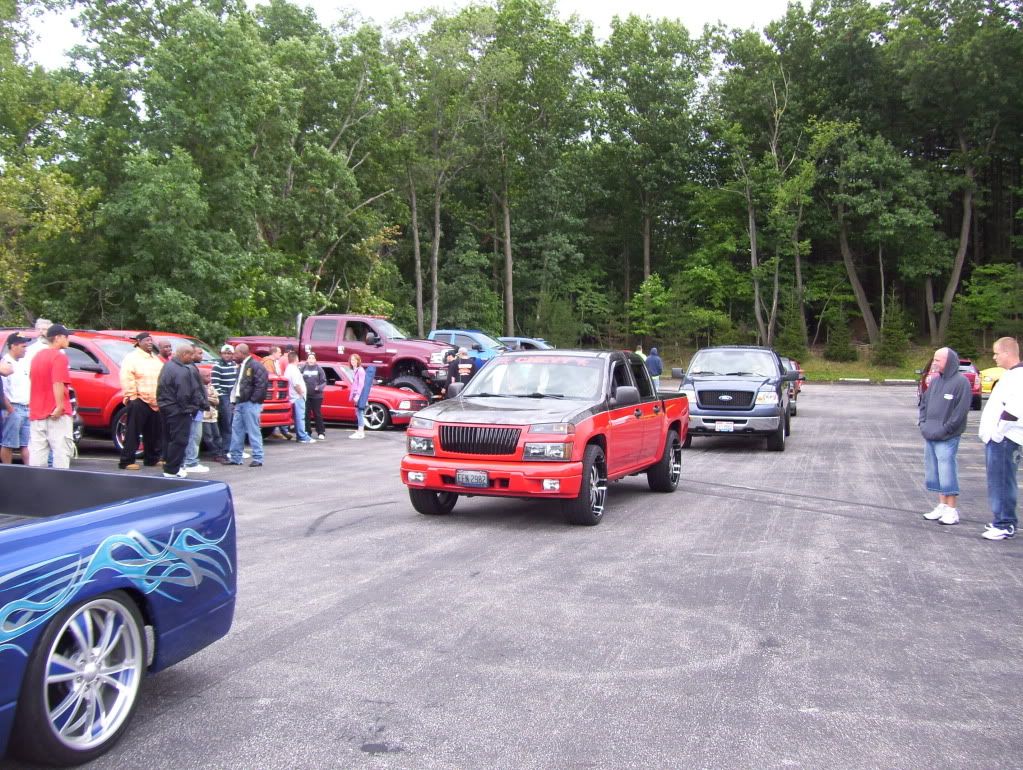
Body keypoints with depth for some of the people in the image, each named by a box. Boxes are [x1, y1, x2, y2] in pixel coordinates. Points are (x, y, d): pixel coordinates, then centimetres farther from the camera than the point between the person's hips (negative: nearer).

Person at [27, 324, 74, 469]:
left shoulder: (38, 355, 16)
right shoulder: (59, 356, -12)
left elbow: (34, 380, 23)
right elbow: (58, 383, -23)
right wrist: (60, 406, -26)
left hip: (37, 412, 8)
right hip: (57, 413, -8)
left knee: (37, 451, 8)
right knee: (62, 449, -7)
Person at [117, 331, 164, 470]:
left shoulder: (155, 359, 20)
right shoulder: (132, 358, -4)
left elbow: (161, 379, 23)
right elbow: (127, 380, -12)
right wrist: (132, 397, -16)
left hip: (155, 403, 8)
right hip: (139, 401, -7)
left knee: (154, 434, 13)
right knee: (133, 433, -7)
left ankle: (152, 459, 23)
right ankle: (126, 461, -5)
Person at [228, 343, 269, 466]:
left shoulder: (256, 366, -11)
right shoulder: (241, 366, 18)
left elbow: (261, 384, -17)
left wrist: (253, 400, -17)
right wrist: (235, 400, 15)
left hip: (250, 404, -9)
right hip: (240, 403, 9)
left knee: (253, 432, -5)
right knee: (236, 430, 10)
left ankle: (258, 458, 1)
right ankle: (235, 457, 18)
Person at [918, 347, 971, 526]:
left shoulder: (961, 382, -10)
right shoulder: (936, 380, 12)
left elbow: (960, 412, -15)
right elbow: (924, 402, 18)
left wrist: (943, 430, -15)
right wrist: (923, 424, 5)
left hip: (947, 438, -7)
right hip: (929, 437, 7)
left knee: (947, 472, -5)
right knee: (934, 471, 11)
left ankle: (952, 511, 4)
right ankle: (942, 506, 21)